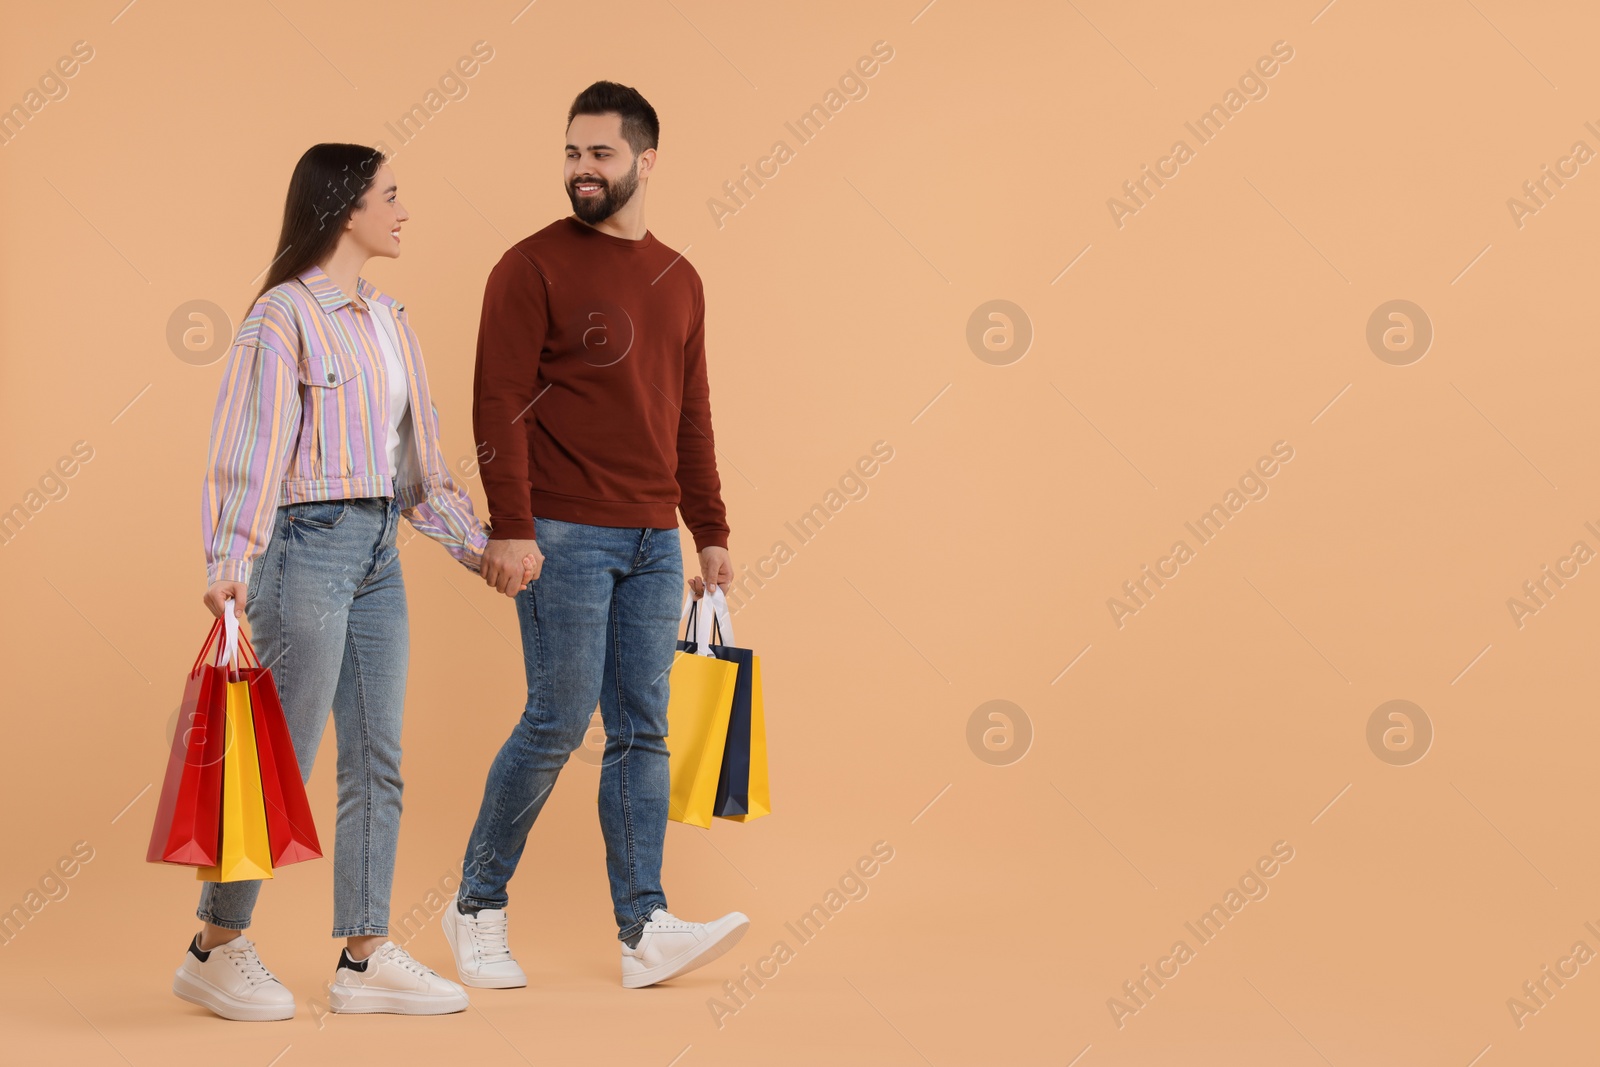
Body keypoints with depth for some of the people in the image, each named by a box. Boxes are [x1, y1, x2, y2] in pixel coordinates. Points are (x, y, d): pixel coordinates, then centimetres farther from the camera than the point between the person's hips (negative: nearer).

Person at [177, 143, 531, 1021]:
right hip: (309, 545, -8)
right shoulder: (284, 316, -9)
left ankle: (364, 958, 13)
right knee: (284, 758, -3)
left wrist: (475, 545, 16)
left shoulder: (388, 321, 15)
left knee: (376, 759, 7)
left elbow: (418, 457, 19)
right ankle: (216, 950, 11)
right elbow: (248, 448, -16)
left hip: (378, 551, 8)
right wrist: (229, 562, -26)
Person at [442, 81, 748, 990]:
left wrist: (711, 531, 14)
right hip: (564, 536, -6)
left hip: (655, 541, 6)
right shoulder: (534, 267, -4)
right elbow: (499, 404, -10)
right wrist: (510, 528, -17)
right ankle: (478, 908, 13)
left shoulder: (679, 280, 14)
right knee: (557, 723, -4)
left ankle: (645, 930, 5)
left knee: (643, 732, 4)